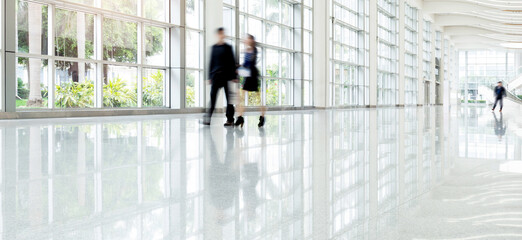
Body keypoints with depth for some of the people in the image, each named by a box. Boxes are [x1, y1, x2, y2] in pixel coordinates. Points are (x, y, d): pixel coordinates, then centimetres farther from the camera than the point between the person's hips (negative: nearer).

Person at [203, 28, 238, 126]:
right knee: (213, 96, -6)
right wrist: (210, 76, 8)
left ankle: (230, 119, 5)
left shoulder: (228, 47, 4)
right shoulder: (214, 47, 12)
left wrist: (234, 76, -3)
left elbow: (232, 62, 2)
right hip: (216, 74, 2)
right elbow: (212, 62, 12)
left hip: (226, 74, -2)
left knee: (229, 96, 0)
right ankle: (208, 118, -8)